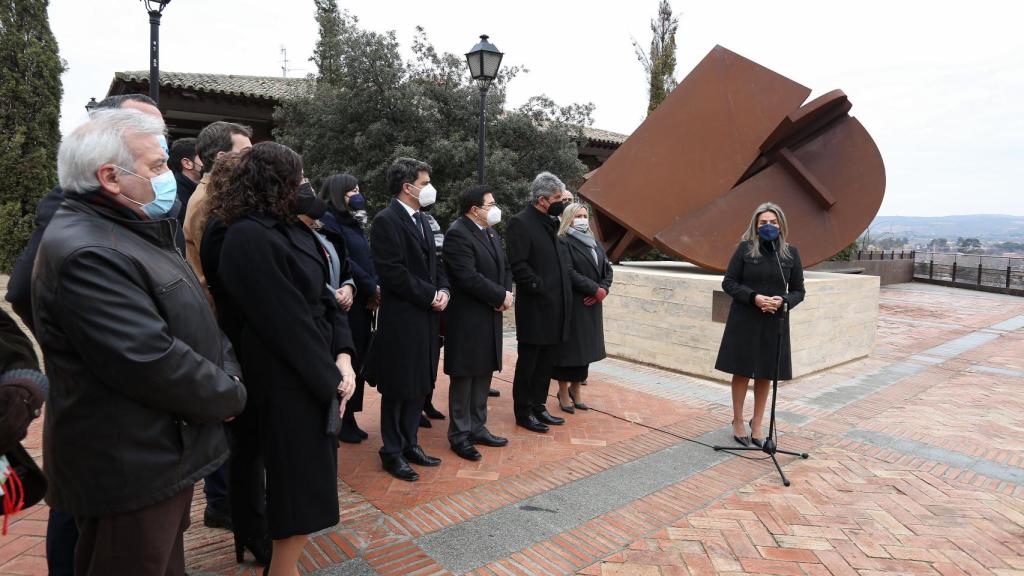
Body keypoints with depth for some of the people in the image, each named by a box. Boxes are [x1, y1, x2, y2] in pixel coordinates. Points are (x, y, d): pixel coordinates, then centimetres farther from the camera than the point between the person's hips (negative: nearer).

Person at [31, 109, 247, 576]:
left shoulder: (131, 231, 11)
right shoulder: (85, 253, -24)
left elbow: (192, 323, 15)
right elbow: (151, 363, -29)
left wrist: (226, 370, -1)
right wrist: (229, 397, -14)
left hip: (166, 453, 10)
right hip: (129, 471, -10)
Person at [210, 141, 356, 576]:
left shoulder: (289, 228, 8)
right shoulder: (249, 237, -20)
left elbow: (322, 296, 5)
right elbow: (288, 321, -21)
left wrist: (342, 356, -6)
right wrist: (330, 378, -13)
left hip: (316, 373, 9)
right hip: (288, 382, -9)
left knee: (309, 483, 20)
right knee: (299, 489, 5)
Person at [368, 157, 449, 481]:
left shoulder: (420, 220, 14)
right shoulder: (386, 221, -12)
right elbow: (392, 272, -19)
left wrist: (443, 290, -1)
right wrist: (430, 296, -15)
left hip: (426, 319, 8)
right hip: (401, 320, -8)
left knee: (420, 388, 16)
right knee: (398, 390, 5)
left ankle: (410, 444, 30)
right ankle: (392, 453, 20)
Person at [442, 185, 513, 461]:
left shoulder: (491, 233, 13)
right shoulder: (457, 234, -16)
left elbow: (505, 267, 15)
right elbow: (468, 277, -24)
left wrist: (506, 294, -4)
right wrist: (501, 296, -15)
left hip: (490, 317, 9)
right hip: (467, 319, -9)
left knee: (483, 375, 15)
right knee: (463, 378, 3)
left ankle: (477, 428, 28)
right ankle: (459, 435, 15)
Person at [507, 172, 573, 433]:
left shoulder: (551, 223, 14)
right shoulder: (521, 222, -11)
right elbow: (518, 265, -18)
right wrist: (540, 287, -16)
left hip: (555, 307, 8)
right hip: (535, 307, -8)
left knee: (546, 363, 15)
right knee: (528, 363, 5)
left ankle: (538, 406, 28)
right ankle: (523, 412, 17)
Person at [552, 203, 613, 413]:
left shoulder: (594, 243, 15)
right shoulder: (563, 242, -9)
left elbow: (607, 269, 14)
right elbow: (569, 273, -18)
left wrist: (603, 290, -5)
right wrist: (596, 289, -15)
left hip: (591, 306, 7)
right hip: (571, 306, -7)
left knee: (586, 348, 11)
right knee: (569, 348, 0)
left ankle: (576, 390, 24)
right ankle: (564, 393, 14)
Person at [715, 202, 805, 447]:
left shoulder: (791, 252, 2)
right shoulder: (745, 249, -5)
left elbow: (798, 291, 6)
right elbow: (728, 283, -4)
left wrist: (782, 301, -15)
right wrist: (754, 297, -18)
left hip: (774, 323, 2)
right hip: (744, 321, -2)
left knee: (765, 375, 10)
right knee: (742, 371, 7)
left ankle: (757, 425, 25)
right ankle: (738, 422, 23)